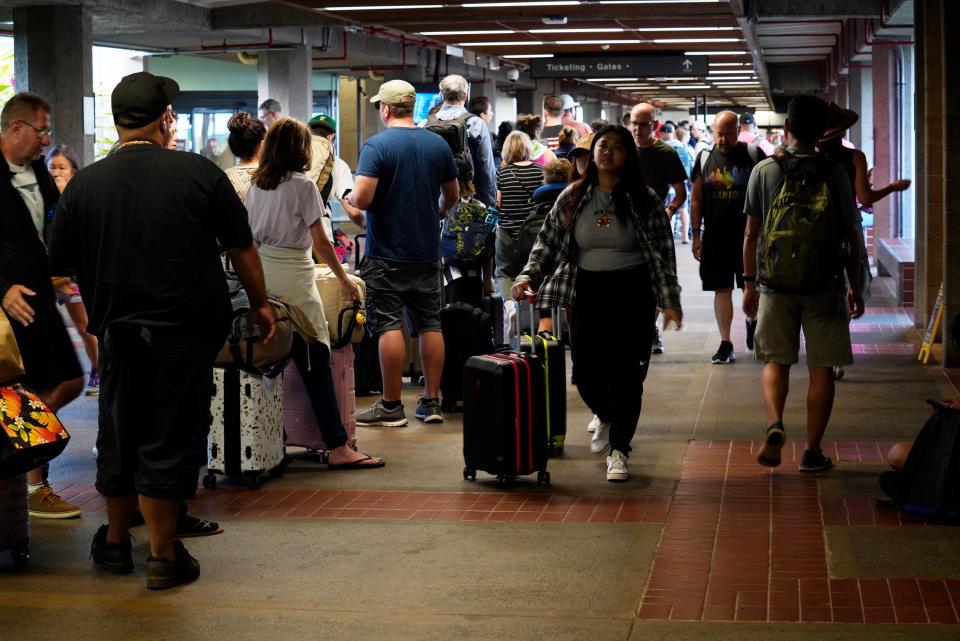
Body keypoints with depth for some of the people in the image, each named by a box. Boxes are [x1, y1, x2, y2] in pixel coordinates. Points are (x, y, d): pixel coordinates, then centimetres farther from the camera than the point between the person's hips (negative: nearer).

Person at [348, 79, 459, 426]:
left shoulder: (376, 145, -12)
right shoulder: (438, 144, 5)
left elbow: (361, 198, -21)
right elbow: (452, 196, 15)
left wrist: (351, 199, 2)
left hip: (387, 252, -5)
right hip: (428, 251, 5)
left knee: (389, 325, -2)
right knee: (430, 324, 10)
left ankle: (391, 406, 2)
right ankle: (431, 401, 14)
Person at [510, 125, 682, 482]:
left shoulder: (643, 200, -2)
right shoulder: (572, 199, 4)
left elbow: (663, 252, -3)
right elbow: (548, 243, 6)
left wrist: (669, 300, -9)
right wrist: (529, 276, -10)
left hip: (631, 294, -2)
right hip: (587, 292, 2)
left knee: (625, 371, -4)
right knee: (585, 370, 3)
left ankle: (619, 449, 7)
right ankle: (607, 419, 36)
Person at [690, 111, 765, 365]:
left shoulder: (753, 155, -2)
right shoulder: (705, 158, 5)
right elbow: (696, 199, 9)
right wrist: (696, 235, 5)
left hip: (748, 234, -2)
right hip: (715, 236, 2)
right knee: (722, 289, 4)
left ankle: (752, 321, 34)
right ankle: (725, 343, 10)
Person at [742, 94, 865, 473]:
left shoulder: (764, 171, -2)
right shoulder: (833, 173, -4)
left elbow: (751, 233, 0)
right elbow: (850, 235, -1)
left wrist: (749, 283, 9)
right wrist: (855, 286, 9)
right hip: (823, 284, -1)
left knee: (775, 359, 14)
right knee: (821, 366, 7)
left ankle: (774, 425, -11)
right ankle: (812, 451, 8)